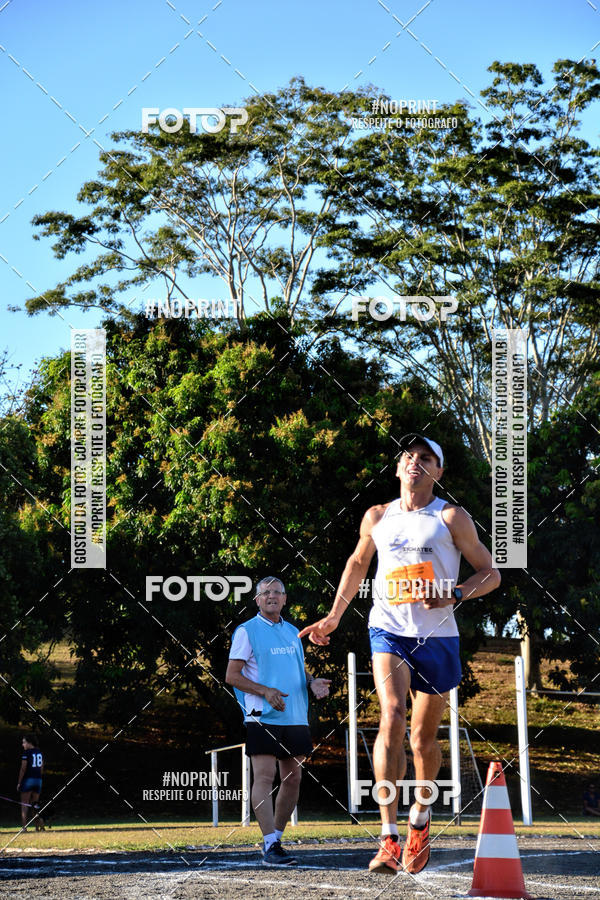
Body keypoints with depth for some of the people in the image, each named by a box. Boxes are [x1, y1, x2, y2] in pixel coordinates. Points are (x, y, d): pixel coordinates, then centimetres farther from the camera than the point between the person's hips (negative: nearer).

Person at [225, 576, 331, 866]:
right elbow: (231, 675, -4)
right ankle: (270, 846, -15)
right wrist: (265, 691, -17)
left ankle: (275, 838, 19)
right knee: (265, 777, -11)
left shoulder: (292, 632, 18)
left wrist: (313, 682, 4)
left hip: (295, 717, 7)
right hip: (262, 717, -6)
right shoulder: (247, 631, -1)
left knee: (292, 778, 7)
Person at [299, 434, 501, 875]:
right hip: (389, 629, 0)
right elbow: (358, 563, 27)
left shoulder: (451, 518, 1)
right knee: (392, 718, -21)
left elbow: (490, 573, 3)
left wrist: (454, 594, -15)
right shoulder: (377, 517, 10)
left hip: (437, 636, 0)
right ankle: (389, 839, -25)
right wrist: (335, 616, 25)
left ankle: (420, 818, 36)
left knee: (424, 738, 7)